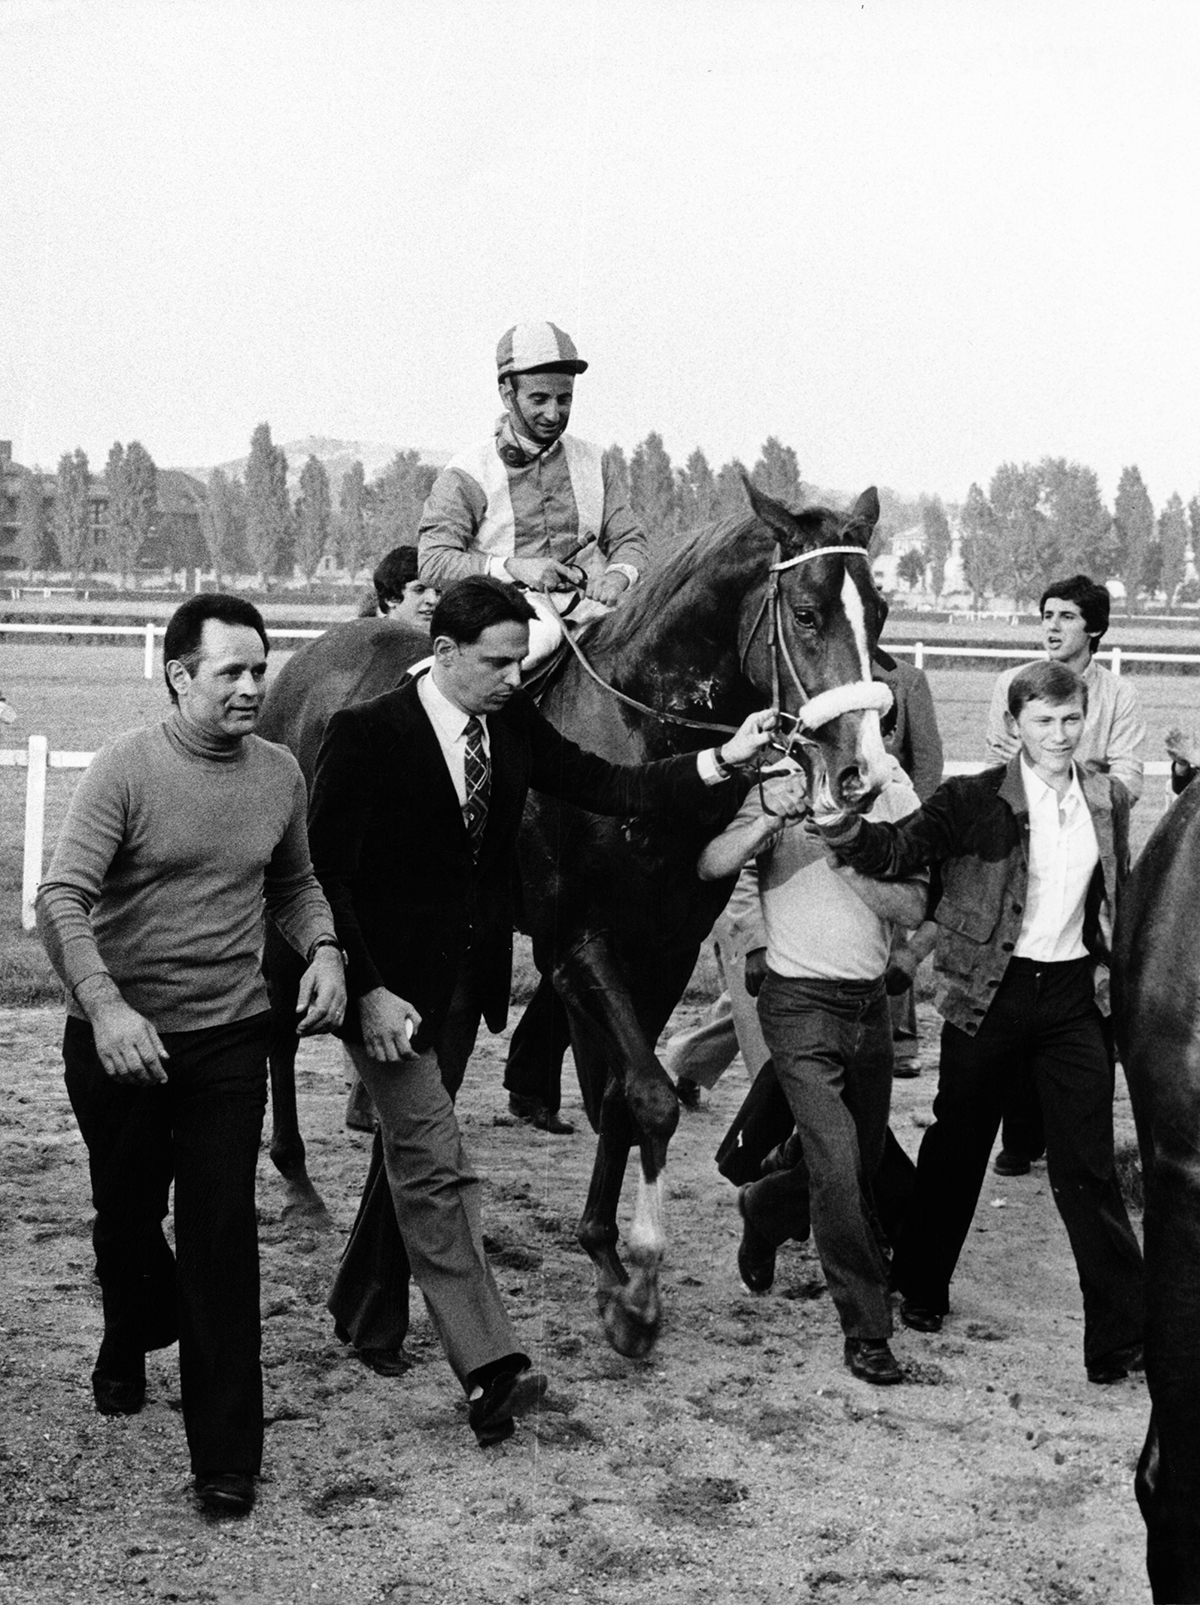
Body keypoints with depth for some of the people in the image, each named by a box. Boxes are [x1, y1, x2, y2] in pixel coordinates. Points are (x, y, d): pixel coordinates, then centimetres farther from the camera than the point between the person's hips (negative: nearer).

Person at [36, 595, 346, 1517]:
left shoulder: (280, 775, 1)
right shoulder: (127, 769, -13)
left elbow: (294, 884, 17)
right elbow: (63, 898, -19)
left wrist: (324, 949, -4)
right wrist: (105, 1005, -33)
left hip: (230, 1036, 2)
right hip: (121, 1037, -1)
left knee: (223, 1234, -2)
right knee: (126, 1216, 17)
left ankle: (228, 1455, 6)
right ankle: (132, 1340, 50)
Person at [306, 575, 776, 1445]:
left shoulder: (515, 723, 1)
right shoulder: (367, 734, -16)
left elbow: (605, 787, -2)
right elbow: (324, 876, -16)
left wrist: (722, 761, -14)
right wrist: (367, 991, -22)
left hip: (468, 979, 7)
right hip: (390, 984, -6)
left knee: (410, 1147, 19)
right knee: (436, 1162, -10)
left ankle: (368, 1315, 37)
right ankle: (490, 1366, -12)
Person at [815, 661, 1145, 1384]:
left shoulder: (1109, 800, 4)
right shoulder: (975, 801, -9)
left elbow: (1120, 899, 13)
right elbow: (897, 851, -16)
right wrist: (841, 824, -35)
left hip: (1074, 994, 2)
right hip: (990, 992, -2)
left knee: (1088, 1167, 1)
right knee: (958, 1143, 14)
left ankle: (1125, 1332, 6)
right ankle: (921, 1285, 35)